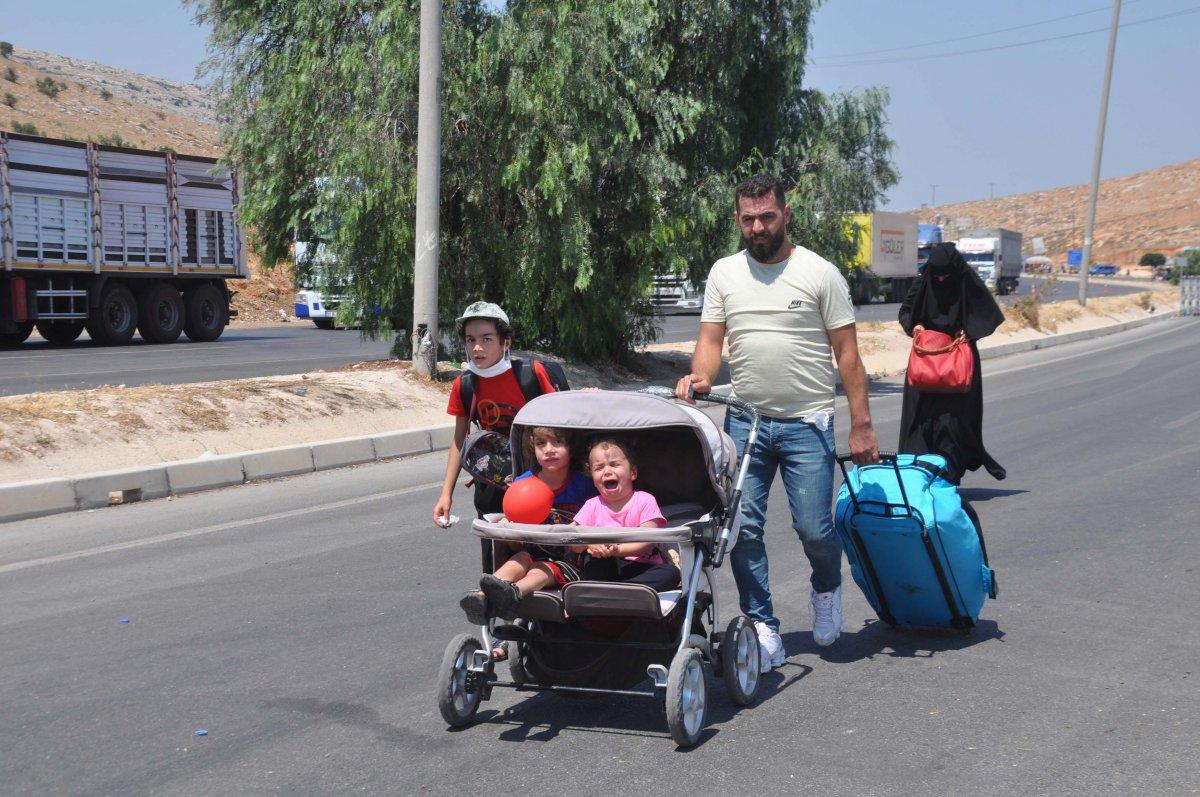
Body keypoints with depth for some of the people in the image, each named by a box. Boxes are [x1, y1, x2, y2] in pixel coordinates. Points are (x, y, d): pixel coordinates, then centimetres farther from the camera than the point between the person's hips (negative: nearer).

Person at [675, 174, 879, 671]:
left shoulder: (819, 273, -2)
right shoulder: (724, 273, 8)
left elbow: (847, 353, -2)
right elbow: (710, 340, 6)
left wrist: (861, 425, -7)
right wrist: (701, 376, -17)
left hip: (807, 423, -3)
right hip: (745, 420, 3)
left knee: (813, 528, -5)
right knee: (742, 527, -2)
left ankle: (826, 589, 29)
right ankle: (763, 629, 11)